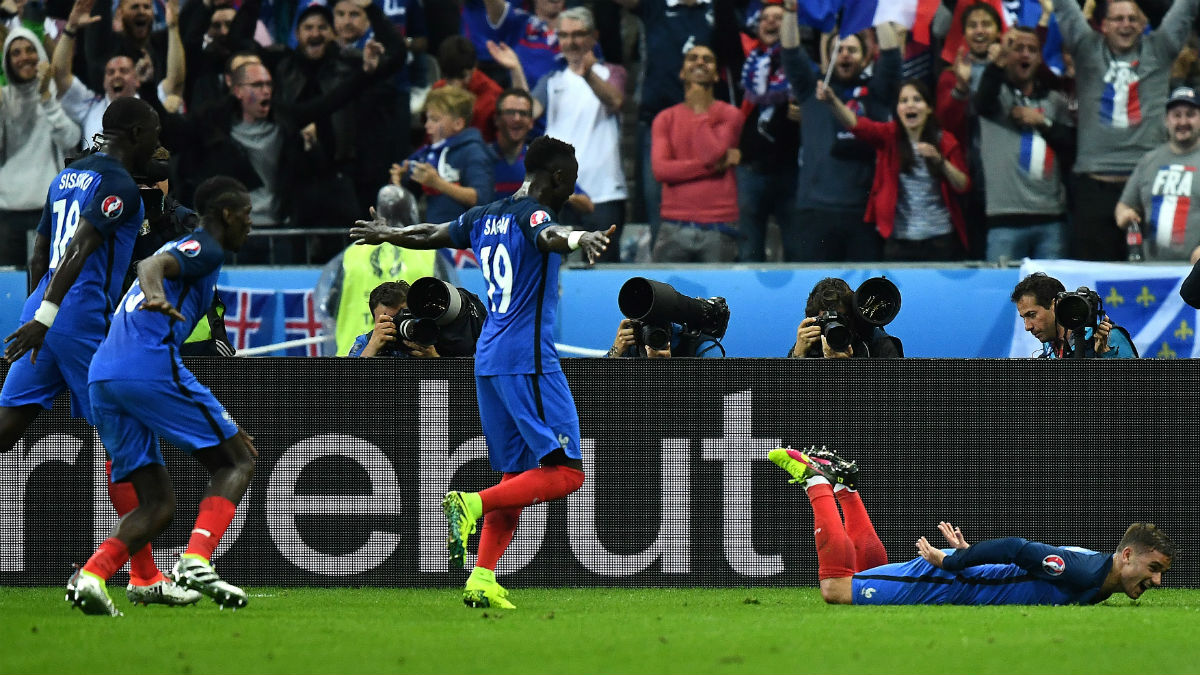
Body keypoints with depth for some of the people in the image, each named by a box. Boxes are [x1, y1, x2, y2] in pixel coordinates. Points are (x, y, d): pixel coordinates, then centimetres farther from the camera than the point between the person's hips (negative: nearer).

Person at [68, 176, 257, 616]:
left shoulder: (184, 248, 33)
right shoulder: (205, 249, 4)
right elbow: (152, 265, -16)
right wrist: (155, 292, -40)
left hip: (103, 377, 8)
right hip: (150, 364, -8)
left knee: (157, 506, 8)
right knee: (236, 462, 2)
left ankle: (92, 574, -17)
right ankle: (196, 560, -18)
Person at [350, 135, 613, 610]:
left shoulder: (484, 218, 15)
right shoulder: (532, 213, -8)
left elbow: (429, 235, 31)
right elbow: (548, 235, -33)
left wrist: (386, 234, 52)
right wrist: (577, 239, -55)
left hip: (488, 358, 9)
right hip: (528, 358, -9)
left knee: (516, 476, 11)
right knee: (566, 472, -10)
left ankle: (482, 578, -1)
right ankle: (470, 504, -24)